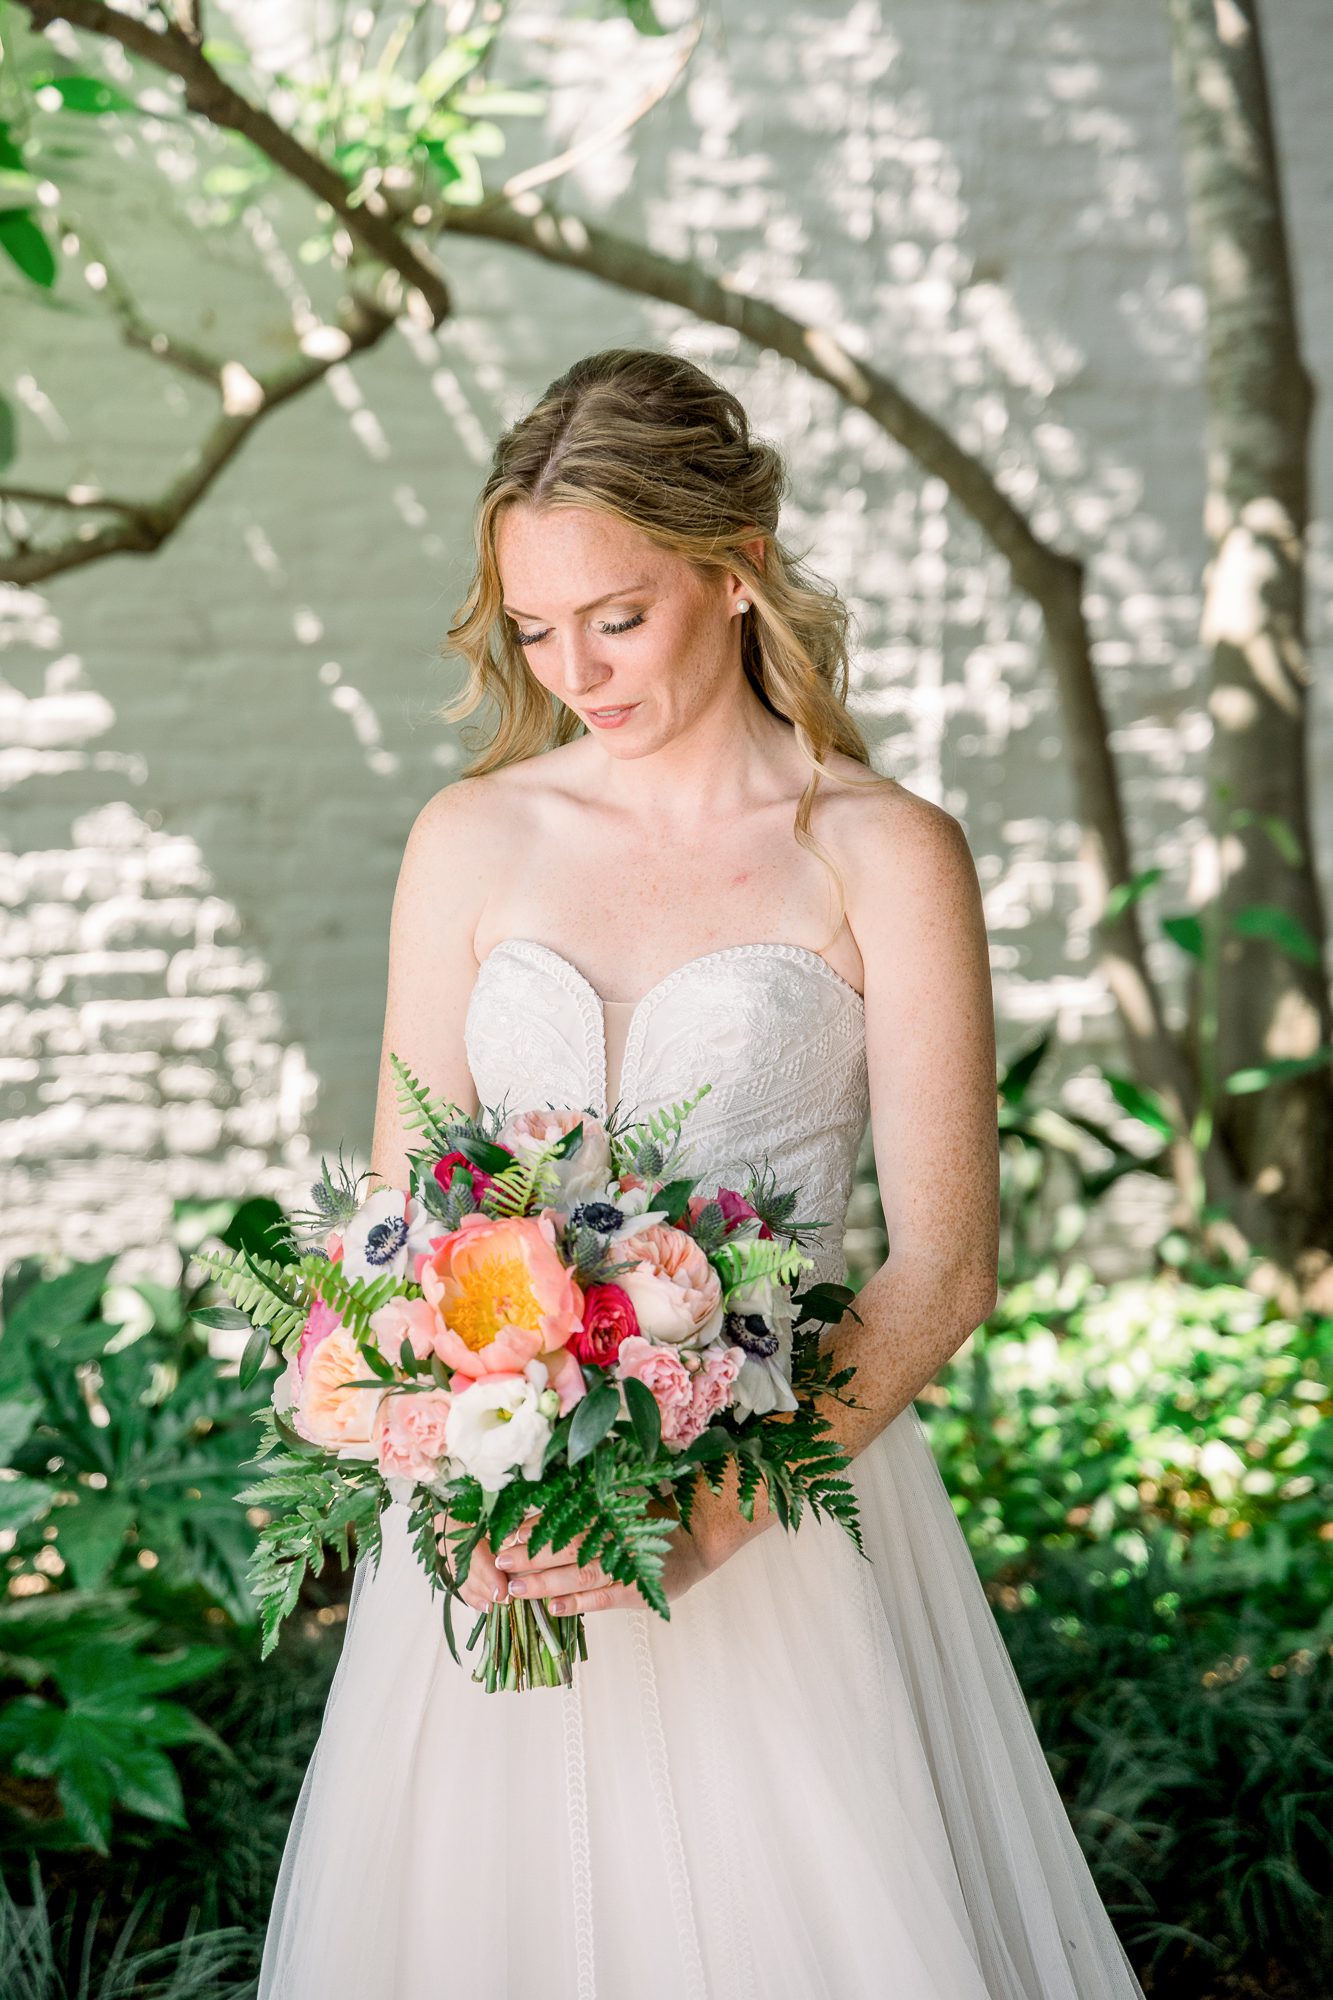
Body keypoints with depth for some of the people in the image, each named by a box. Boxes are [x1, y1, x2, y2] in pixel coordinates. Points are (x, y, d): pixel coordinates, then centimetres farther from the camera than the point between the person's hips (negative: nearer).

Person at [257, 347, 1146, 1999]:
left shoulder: (885, 856, -4)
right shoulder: (470, 840, 5)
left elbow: (944, 1263, -8)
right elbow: (397, 1212, 5)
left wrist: (712, 1515, -19)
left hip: (785, 1508, -2)